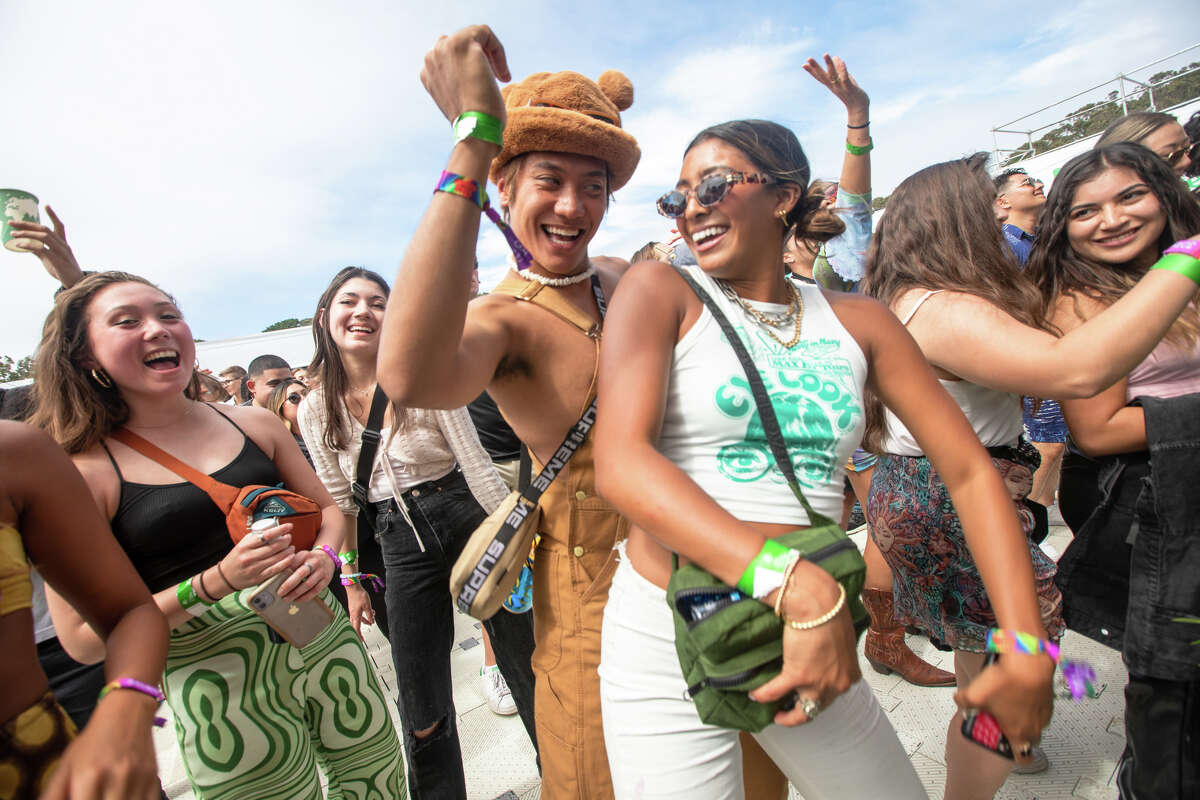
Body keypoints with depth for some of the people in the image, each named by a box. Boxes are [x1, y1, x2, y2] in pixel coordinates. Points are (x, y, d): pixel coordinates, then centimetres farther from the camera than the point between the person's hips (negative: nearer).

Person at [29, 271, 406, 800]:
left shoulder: (253, 423, 2)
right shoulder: (81, 473, -7)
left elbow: (328, 508, 11)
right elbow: (83, 638, -7)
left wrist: (323, 557, -11)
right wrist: (218, 582, -20)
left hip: (327, 646, 4)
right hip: (220, 694, -3)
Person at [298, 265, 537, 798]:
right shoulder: (314, 411, 1)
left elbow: (477, 466, -9)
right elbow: (341, 504, 10)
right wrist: (350, 580, 11)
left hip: (467, 518, -2)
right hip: (400, 546, 2)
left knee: (527, 664, 10)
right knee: (421, 701, 11)